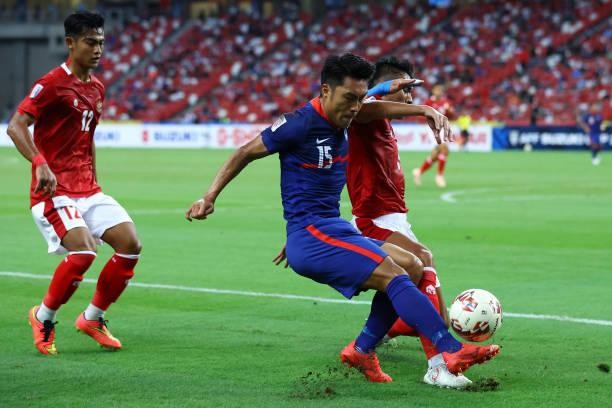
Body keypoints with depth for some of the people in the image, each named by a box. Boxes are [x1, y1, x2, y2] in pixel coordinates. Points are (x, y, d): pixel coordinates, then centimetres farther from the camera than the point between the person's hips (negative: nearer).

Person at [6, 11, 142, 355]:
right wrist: (40, 165, -33)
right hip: (54, 189, -8)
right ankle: (43, 318, -1)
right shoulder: (53, 83, -11)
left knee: (131, 244, -4)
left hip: (88, 189, 8)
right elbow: (16, 126, -20)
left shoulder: (97, 88, 14)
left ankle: (93, 318, 12)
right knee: (83, 251, -24)